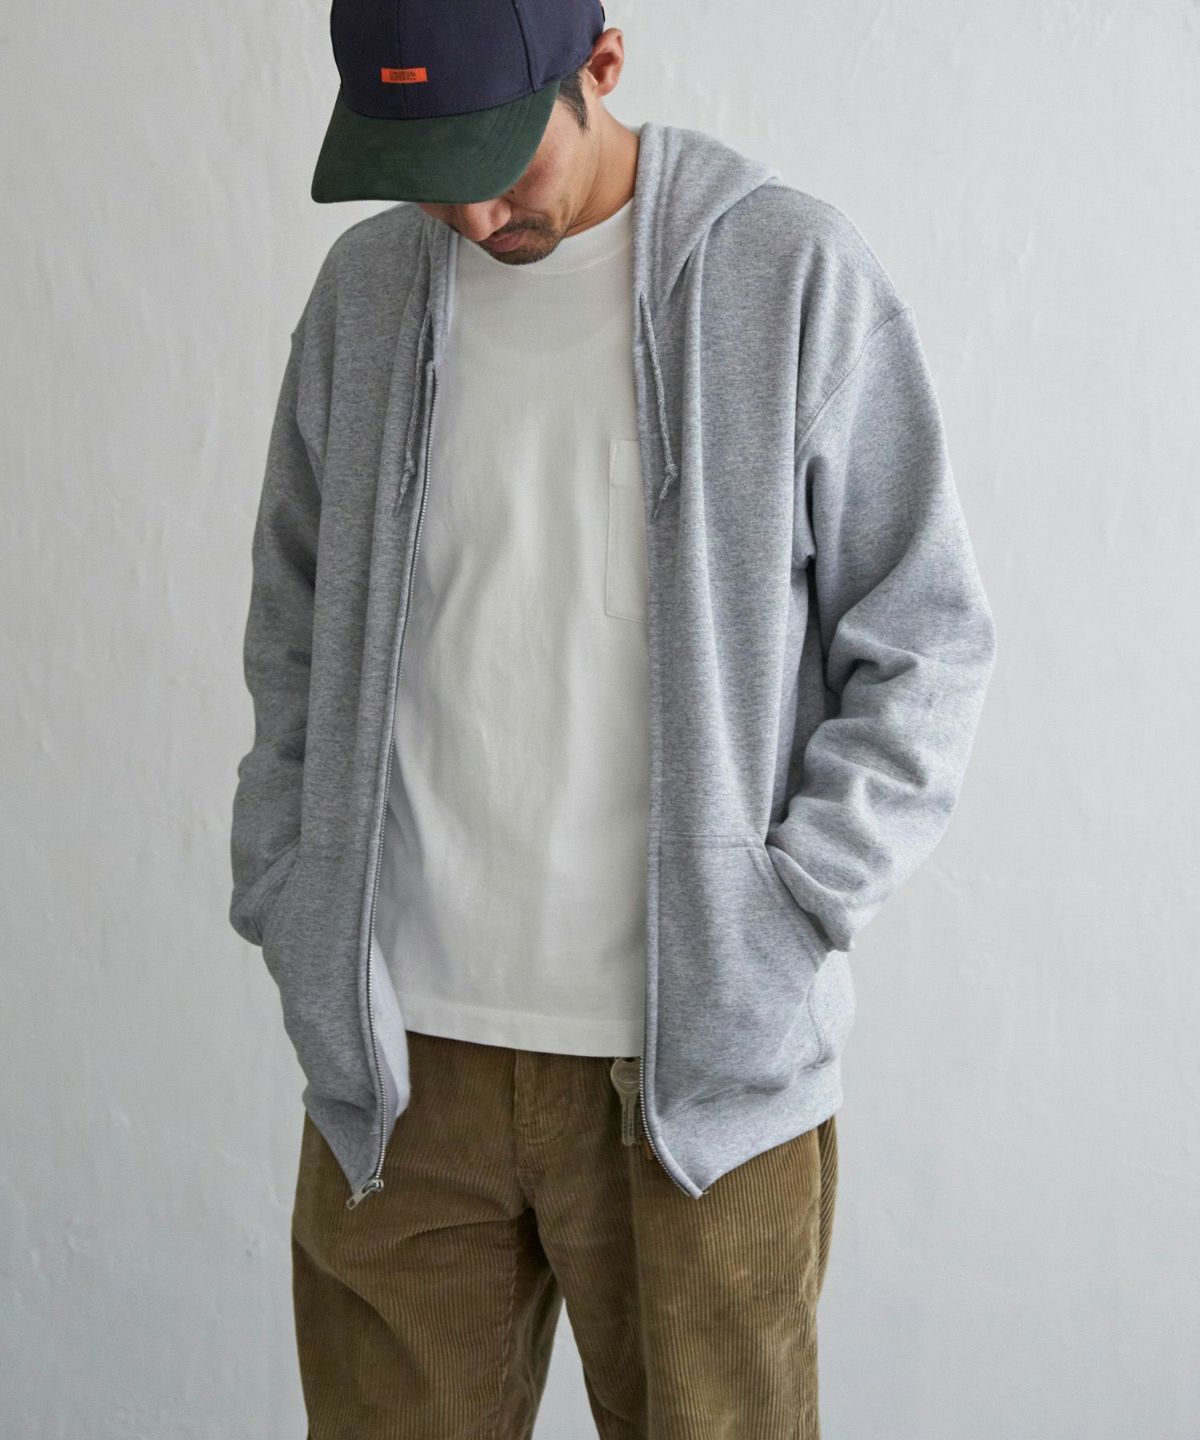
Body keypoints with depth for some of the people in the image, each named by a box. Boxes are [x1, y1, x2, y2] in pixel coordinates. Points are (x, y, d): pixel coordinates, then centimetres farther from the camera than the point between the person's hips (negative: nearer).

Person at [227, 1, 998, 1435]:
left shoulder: (789, 272, -4)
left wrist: (788, 913, -9)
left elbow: (927, 643, -1)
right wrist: (287, 909, 6)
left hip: (702, 1061, -3)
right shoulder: (366, 287, 7)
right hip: (397, 1051, 3)